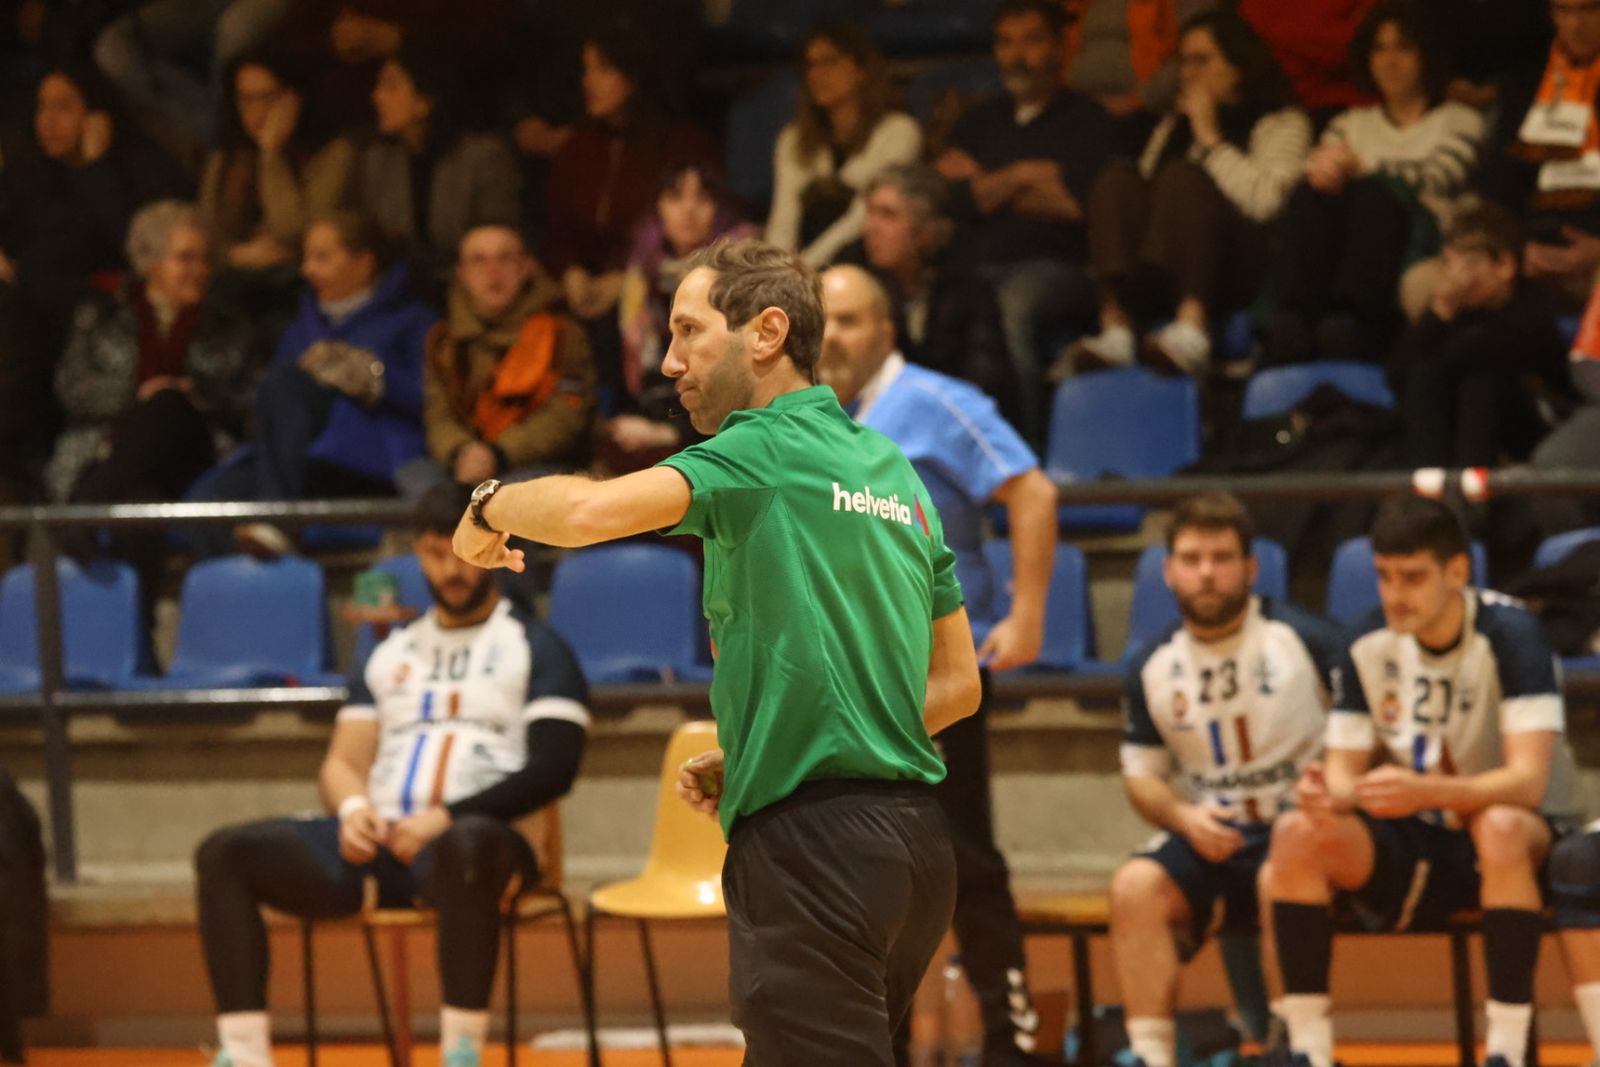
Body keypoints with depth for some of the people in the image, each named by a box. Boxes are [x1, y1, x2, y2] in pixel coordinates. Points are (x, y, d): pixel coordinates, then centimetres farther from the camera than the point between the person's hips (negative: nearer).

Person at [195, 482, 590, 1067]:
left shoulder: (533, 647, 10)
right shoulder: (392, 654, 26)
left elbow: (553, 769, -3)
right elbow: (342, 762, 21)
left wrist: (447, 817, -14)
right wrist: (352, 808, -4)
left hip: (476, 834, -5)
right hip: (378, 842, 6)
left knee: (468, 843, -44)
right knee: (224, 853, -15)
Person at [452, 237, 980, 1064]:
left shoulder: (766, 451, -8)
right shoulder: (897, 472, 17)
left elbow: (590, 510, -24)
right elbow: (957, 684, 20)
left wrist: (487, 508, -1)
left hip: (812, 843, -9)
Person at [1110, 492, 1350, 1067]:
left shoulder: (1307, 640, -3)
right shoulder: (1152, 668, 8)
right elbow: (1141, 775, 16)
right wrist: (1183, 817, -4)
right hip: (1208, 839, 4)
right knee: (1135, 886, -25)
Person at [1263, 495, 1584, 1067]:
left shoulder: (1508, 634, -19)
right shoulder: (1371, 645, -2)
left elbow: (1528, 780, -28)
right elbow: (1345, 773, 0)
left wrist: (1425, 793, -45)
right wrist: (1327, 793, -26)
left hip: (1524, 839, -5)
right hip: (1419, 850, 5)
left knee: (1500, 827, -40)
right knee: (1297, 833, -20)